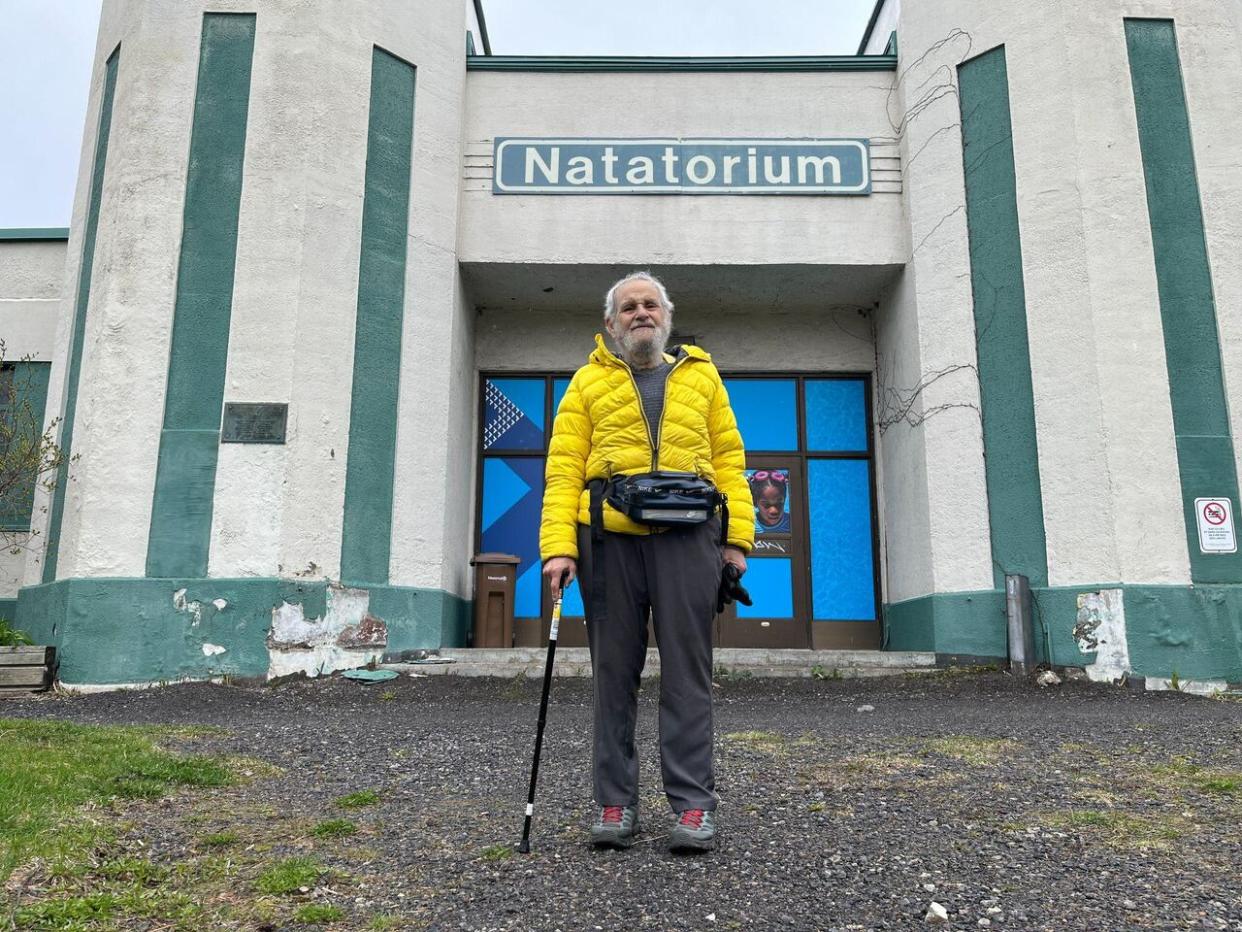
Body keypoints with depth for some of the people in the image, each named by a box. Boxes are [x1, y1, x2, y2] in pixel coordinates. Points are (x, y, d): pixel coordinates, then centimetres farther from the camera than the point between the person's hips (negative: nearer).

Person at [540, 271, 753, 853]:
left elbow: (728, 458, 12)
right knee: (614, 671, 5)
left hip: (687, 536, 0)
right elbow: (564, 469, 5)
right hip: (609, 537, 0)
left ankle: (693, 804, 8)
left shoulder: (700, 375, 18)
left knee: (687, 670, 0)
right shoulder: (588, 383, 14)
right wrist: (559, 545, -8)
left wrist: (736, 536, 1)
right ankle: (615, 802, 15)